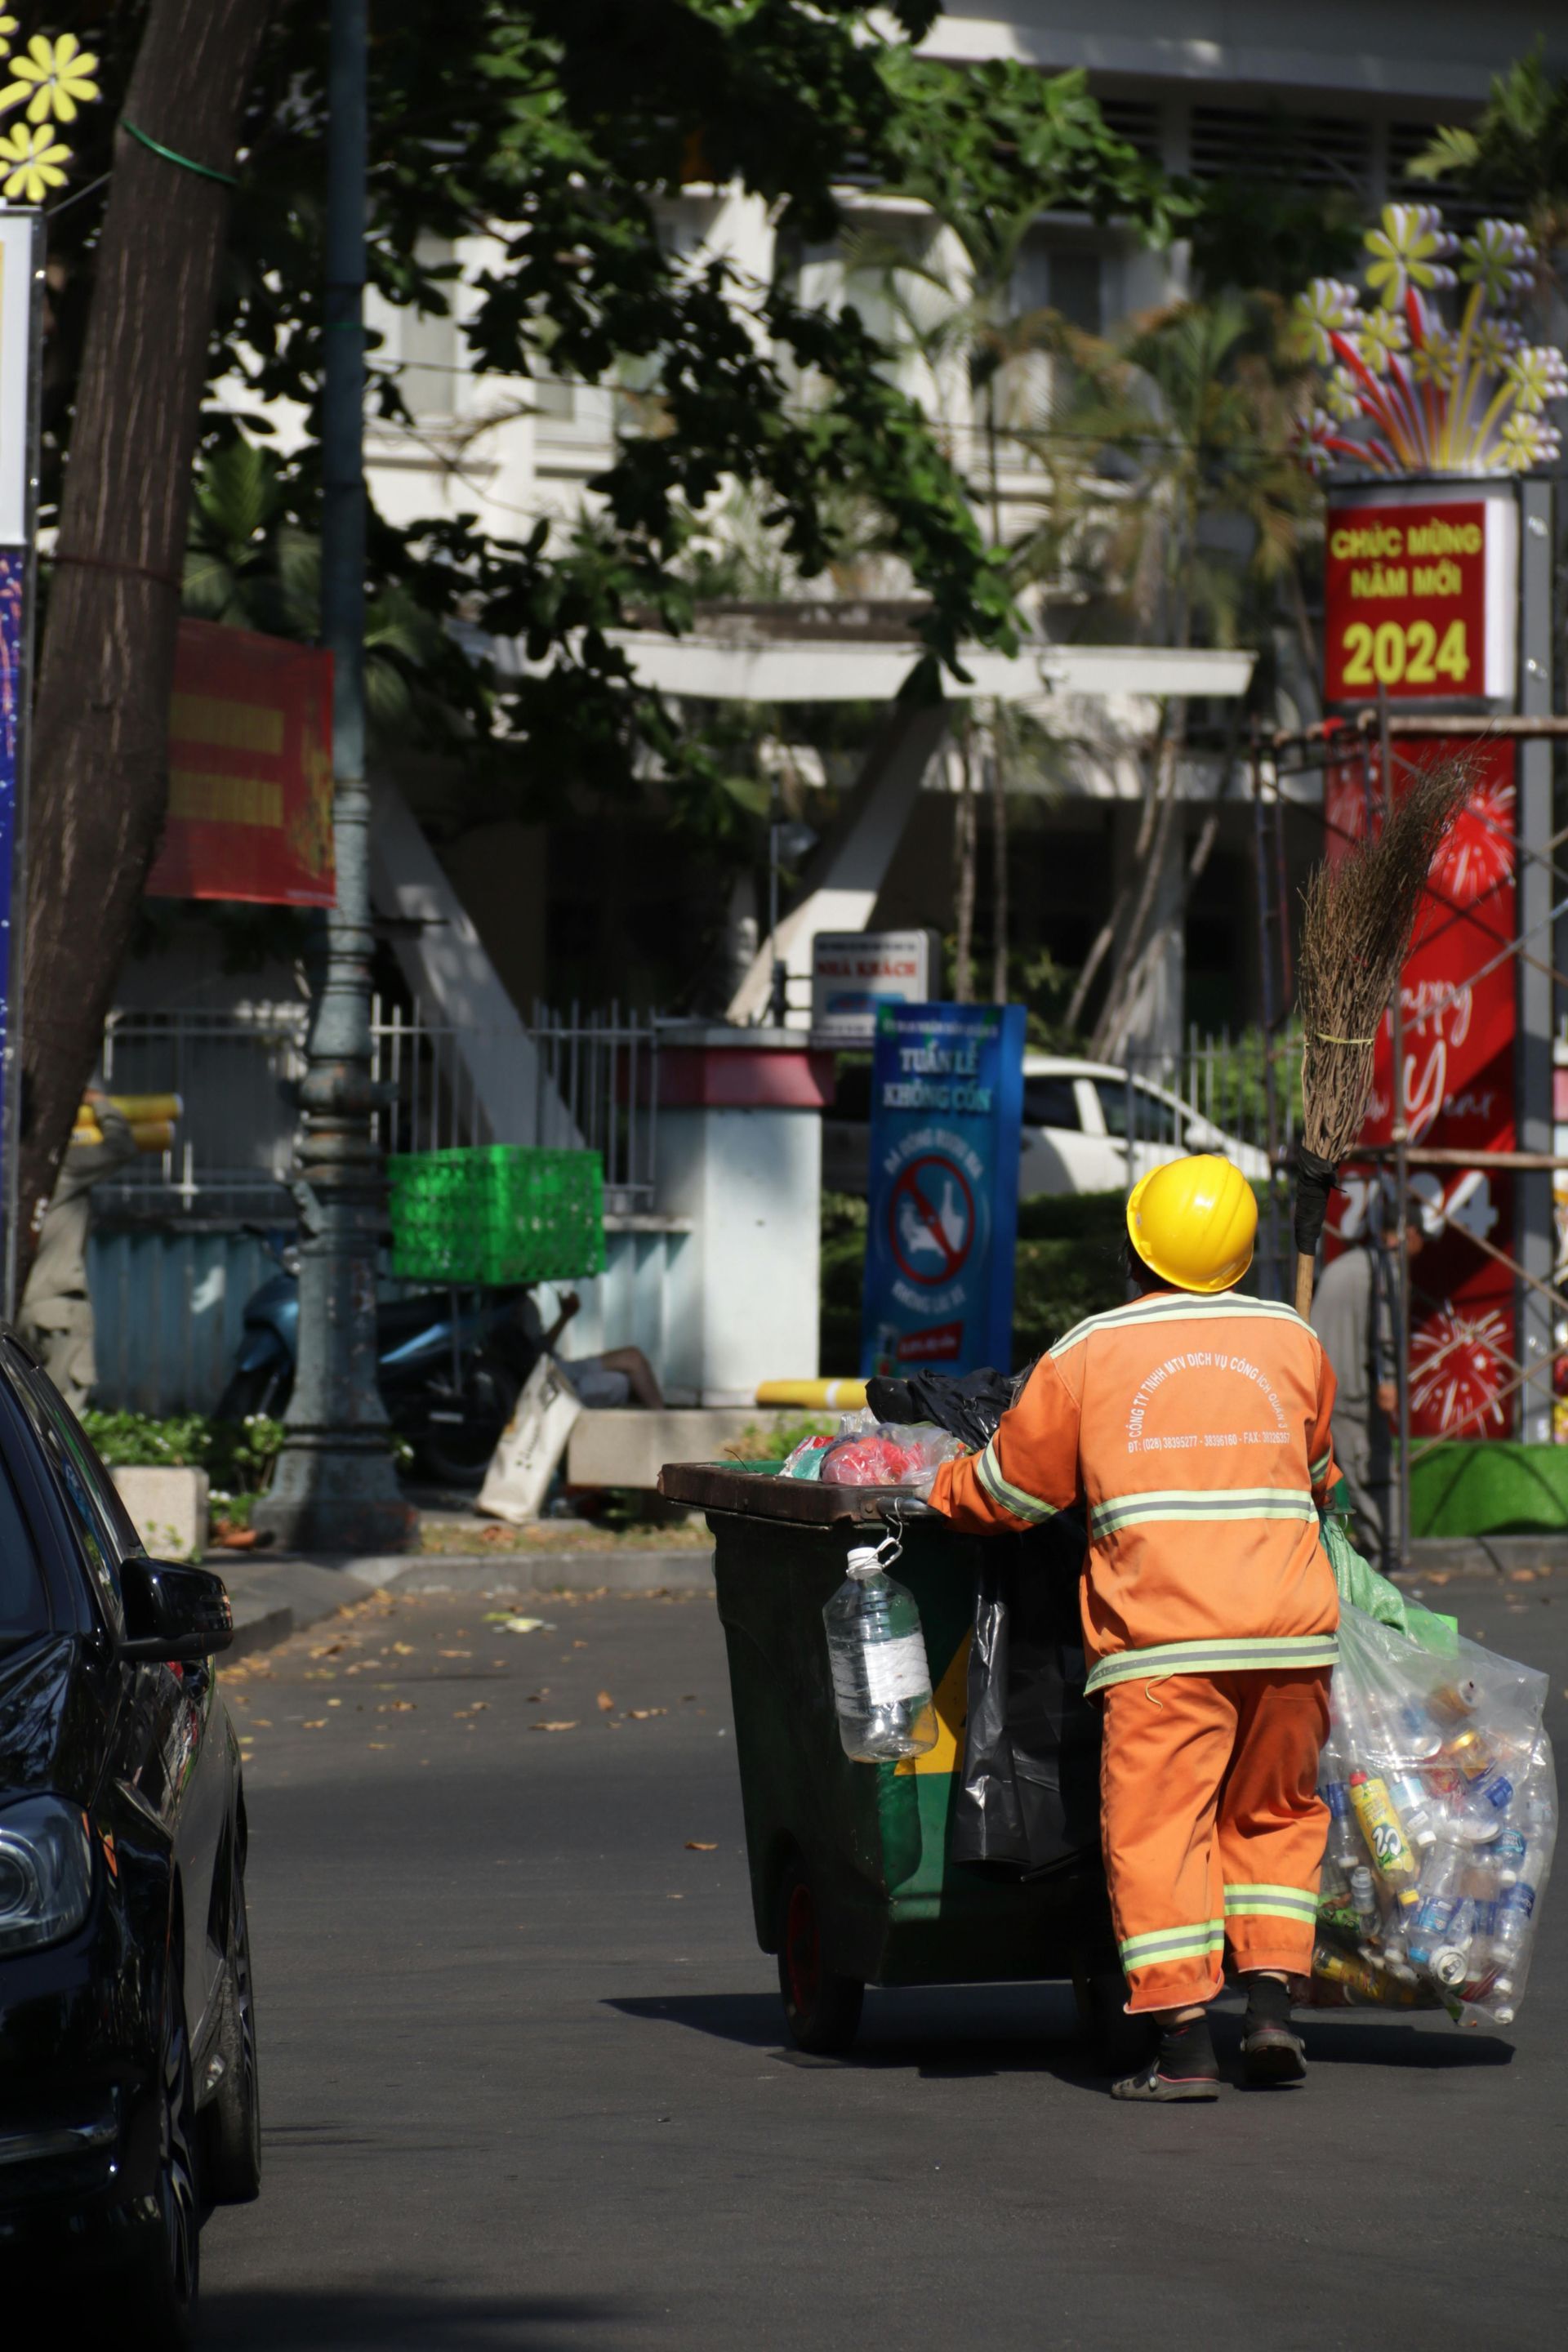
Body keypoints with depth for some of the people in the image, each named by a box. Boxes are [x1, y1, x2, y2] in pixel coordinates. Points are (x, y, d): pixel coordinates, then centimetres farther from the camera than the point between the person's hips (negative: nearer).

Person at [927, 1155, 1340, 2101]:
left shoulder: (1088, 1355, 2)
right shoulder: (1292, 1341, 11)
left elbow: (1007, 1493, 9)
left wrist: (943, 1487, 28)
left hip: (1164, 1635, -3)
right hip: (1290, 1628, 3)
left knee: (1158, 1827, -1)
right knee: (1275, 1813, 18)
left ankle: (1184, 2041, -8)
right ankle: (1273, 2000, 8)